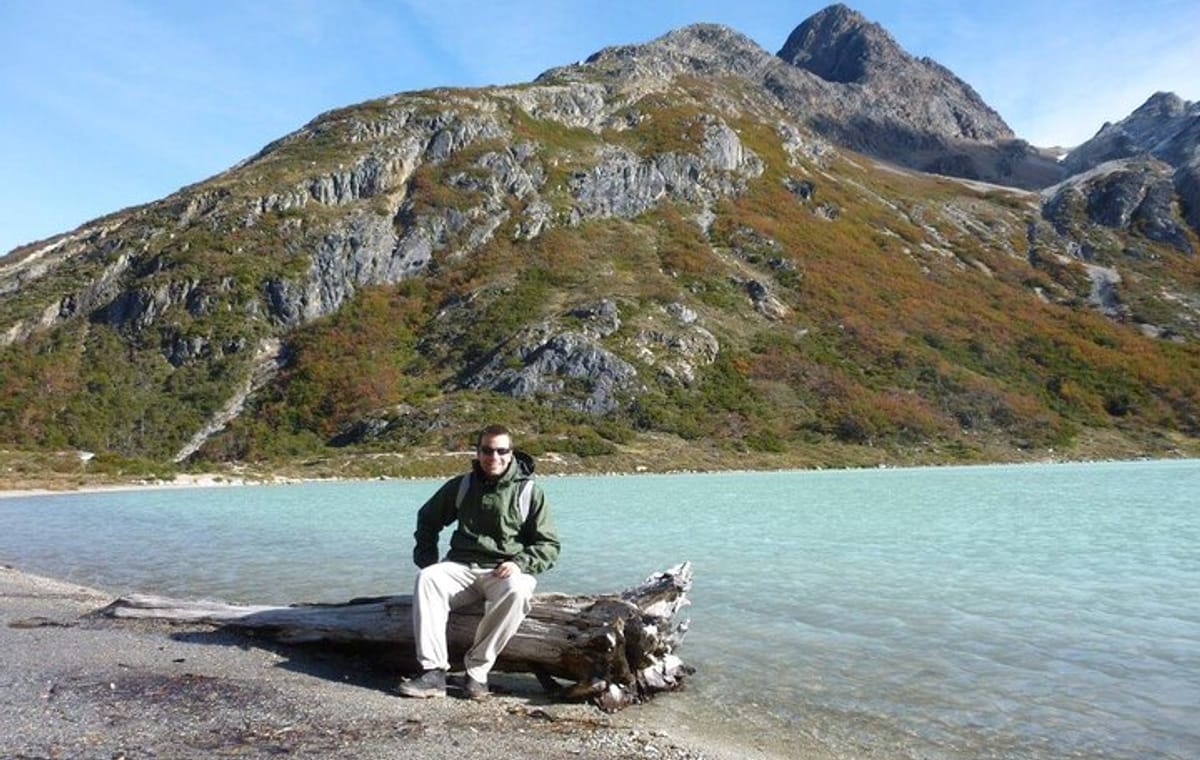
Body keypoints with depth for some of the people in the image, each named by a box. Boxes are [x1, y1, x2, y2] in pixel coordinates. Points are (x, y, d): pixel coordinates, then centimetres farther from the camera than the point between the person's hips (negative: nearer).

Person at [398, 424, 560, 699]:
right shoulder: (461, 486, 10)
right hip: (462, 566, 3)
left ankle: (477, 670, -23)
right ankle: (433, 672, -28)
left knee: (516, 591, -36)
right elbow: (428, 519, 25)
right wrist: (427, 558, 10)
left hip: (506, 571, -2)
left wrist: (520, 563, -16)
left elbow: (549, 545, 2)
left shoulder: (529, 491, 1)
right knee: (427, 578, -27)